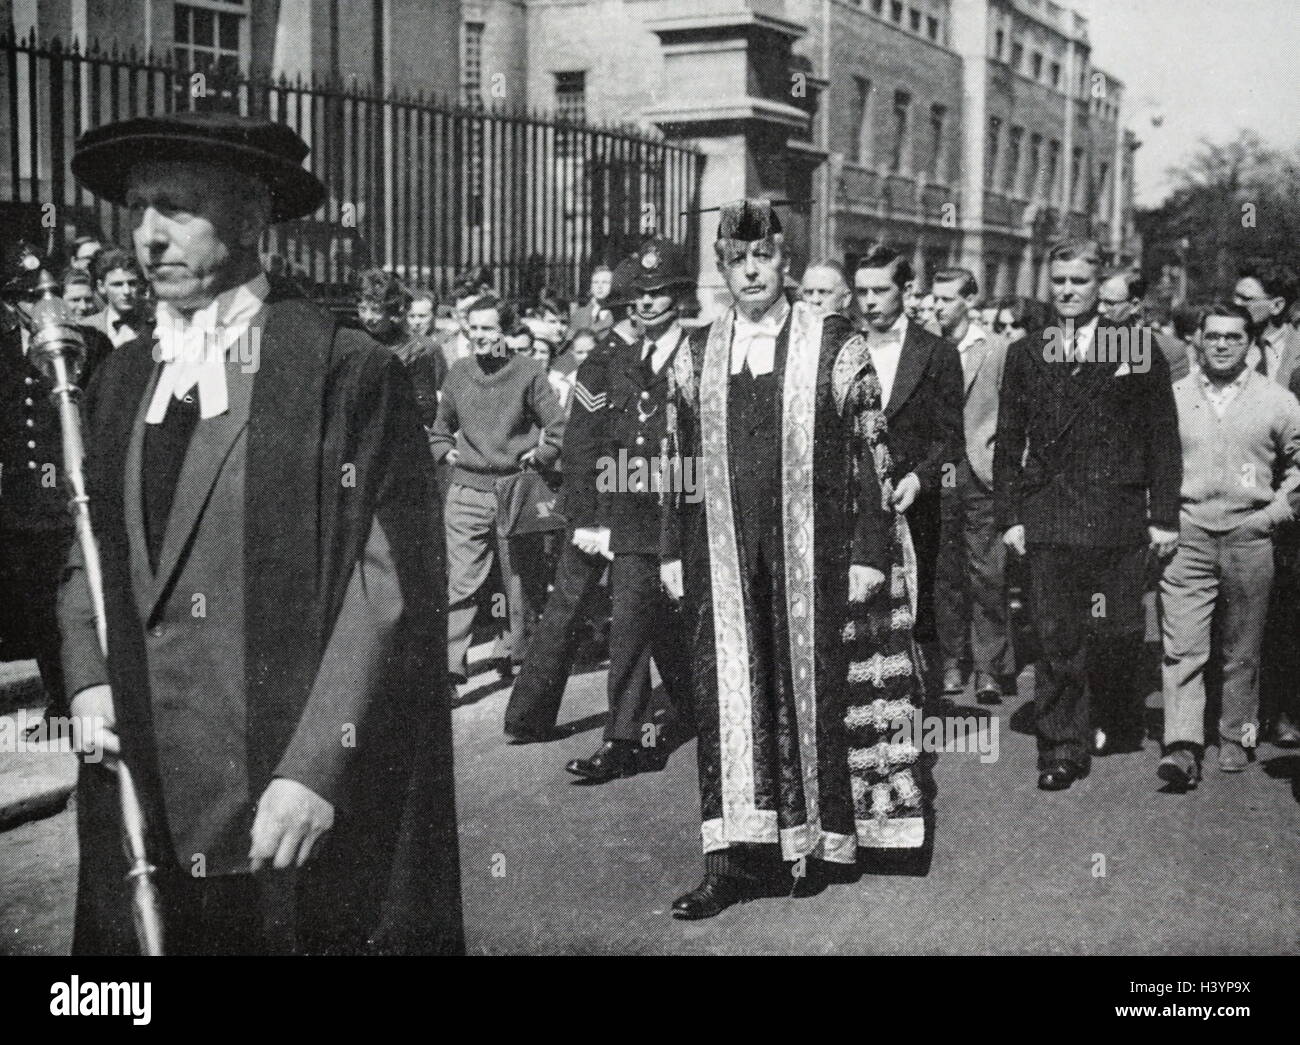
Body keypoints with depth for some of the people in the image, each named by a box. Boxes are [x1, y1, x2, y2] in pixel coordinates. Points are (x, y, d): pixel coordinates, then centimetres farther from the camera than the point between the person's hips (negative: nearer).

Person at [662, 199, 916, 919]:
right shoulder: (699, 357, 10)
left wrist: (868, 553, -9)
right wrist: (675, 552, 8)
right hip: (724, 556, 3)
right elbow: (684, 464, 13)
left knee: (812, 690, 5)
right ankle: (738, 859, 5)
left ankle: (824, 840, 22)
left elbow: (867, 456, -2)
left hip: (812, 555, -3)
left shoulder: (833, 347, 0)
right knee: (728, 695, 0)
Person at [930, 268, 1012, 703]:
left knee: (986, 577, -4)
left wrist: (992, 457, -4)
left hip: (981, 475, -2)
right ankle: (952, 662, 15)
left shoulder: (997, 349, 3)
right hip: (936, 477, 2)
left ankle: (988, 669, 1)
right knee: (944, 576, 6)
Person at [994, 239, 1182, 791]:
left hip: (1118, 518, -1)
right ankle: (1063, 748, 8)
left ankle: (1117, 728, 28)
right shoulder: (1024, 355, 10)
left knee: (1117, 634, 4)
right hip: (1048, 521, 1)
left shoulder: (1137, 352, 4)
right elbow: (1008, 443, 10)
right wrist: (1009, 515, 3)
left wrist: (1164, 515, -1)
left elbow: (1162, 439, 4)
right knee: (1056, 639, 0)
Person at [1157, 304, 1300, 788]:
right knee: (1182, 648, -8)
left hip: (1249, 537, 1)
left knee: (1241, 652, 9)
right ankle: (1183, 747, -10)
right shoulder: (1171, 398, 5)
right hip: (1186, 536, 0)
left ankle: (1235, 738, 21)